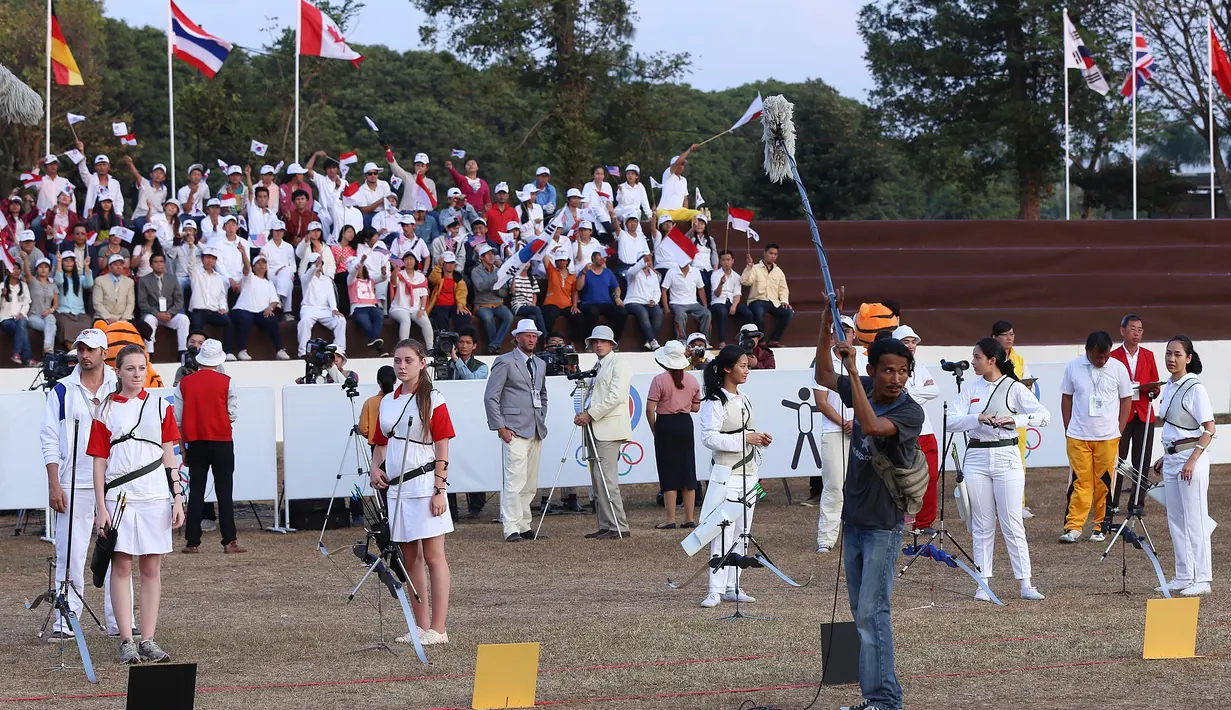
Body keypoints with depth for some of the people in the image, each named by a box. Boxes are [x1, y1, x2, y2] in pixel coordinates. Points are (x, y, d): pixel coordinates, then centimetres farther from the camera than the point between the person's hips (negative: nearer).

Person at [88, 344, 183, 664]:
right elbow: (100, 461, 3)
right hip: (119, 498, -1)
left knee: (151, 569, 2)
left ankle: (149, 641, 5)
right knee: (122, 566, -2)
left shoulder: (160, 407, 8)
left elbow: (168, 457, 10)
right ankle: (126, 641, 0)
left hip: (155, 497, 1)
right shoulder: (106, 410, 4)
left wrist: (177, 499, 3)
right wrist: (101, 508, -3)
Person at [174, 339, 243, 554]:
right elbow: (233, 415, -3)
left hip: (195, 443, 2)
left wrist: (184, 448, 10)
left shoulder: (184, 383, 0)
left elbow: (178, 419, 3)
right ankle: (229, 542, -2)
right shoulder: (226, 383, -7)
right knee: (224, 492, 1)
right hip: (222, 442, -2)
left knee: (196, 492, 5)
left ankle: (192, 542, 3)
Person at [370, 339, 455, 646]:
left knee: (433, 556, -5)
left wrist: (440, 490, -13)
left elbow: (442, 450, -7)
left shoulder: (433, 400, -4)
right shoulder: (387, 402, 14)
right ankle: (421, 625, 14)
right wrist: (375, 468, 3)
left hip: (423, 485, -7)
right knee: (409, 558, 8)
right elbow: (382, 442, 23)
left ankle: (438, 629, -5)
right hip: (396, 487, 7)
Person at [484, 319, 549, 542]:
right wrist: (501, 427, -12)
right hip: (514, 432, -7)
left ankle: (524, 527, 11)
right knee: (515, 482, -13)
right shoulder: (505, 362, -4)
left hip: (535, 432, 7)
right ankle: (511, 529, -14)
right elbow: (491, 397, -7)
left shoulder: (540, 365, 18)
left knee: (530, 484, 6)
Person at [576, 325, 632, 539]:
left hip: (610, 428, -9)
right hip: (595, 428, 9)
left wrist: (591, 415, -16)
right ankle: (605, 526, 9)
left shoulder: (619, 363, -5)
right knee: (597, 480, 7)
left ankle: (619, 527, -14)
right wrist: (584, 414, 6)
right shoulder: (597, 366, 23)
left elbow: (615, 396, -16)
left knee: (606, 479, -14)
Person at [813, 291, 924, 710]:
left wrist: (852, 371, -35)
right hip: (854, 519, 8)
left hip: (883, 525, -8)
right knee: (861, 613, 10)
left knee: (871, 612, -13)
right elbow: (823, 376, 15)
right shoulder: (862, 391, 3)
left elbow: (872, 426, -34)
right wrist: (827, 324, 3)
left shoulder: (910, 412, -17)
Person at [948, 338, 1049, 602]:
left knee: (1013, 524, -3)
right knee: (982, 525, 5)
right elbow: (952, 421, -3)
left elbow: (1044, 416, -11)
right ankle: (983, 583, 10)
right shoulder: (971, 389, 8)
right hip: (976, 458, 3)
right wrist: (978, 418, -18)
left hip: (1006, 457, -3)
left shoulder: (1014, 388, -2)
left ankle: (1026, 584, 0)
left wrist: (1015, 420, -23)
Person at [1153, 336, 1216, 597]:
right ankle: (1183, 577, 18)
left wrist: (1192, 460, -22)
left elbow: (1209, 429, -16)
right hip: (1171, 458, 8)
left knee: (1194, 520, -5)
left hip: (1191, 457, -8)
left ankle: (1201, 579, -1)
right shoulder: (1169, 387, 11)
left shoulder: (1194, 388, -13)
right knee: (1175, 520, 11)